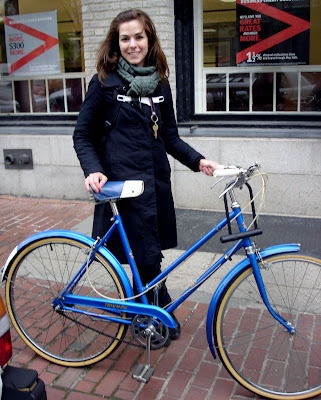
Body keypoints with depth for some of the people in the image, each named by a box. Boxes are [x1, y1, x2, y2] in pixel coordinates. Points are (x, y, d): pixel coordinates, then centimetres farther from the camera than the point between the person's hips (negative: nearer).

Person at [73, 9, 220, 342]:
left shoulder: (160, 83, 10)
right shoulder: (104, 82, -4)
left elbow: (170, 136, 14)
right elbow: (83, 136, -1)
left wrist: (197, 161, 0)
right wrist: (93, 170, -18)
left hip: (157, 181, 5)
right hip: (124, 185, -5)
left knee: (147, 255, 12)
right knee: (148, 257, -3)